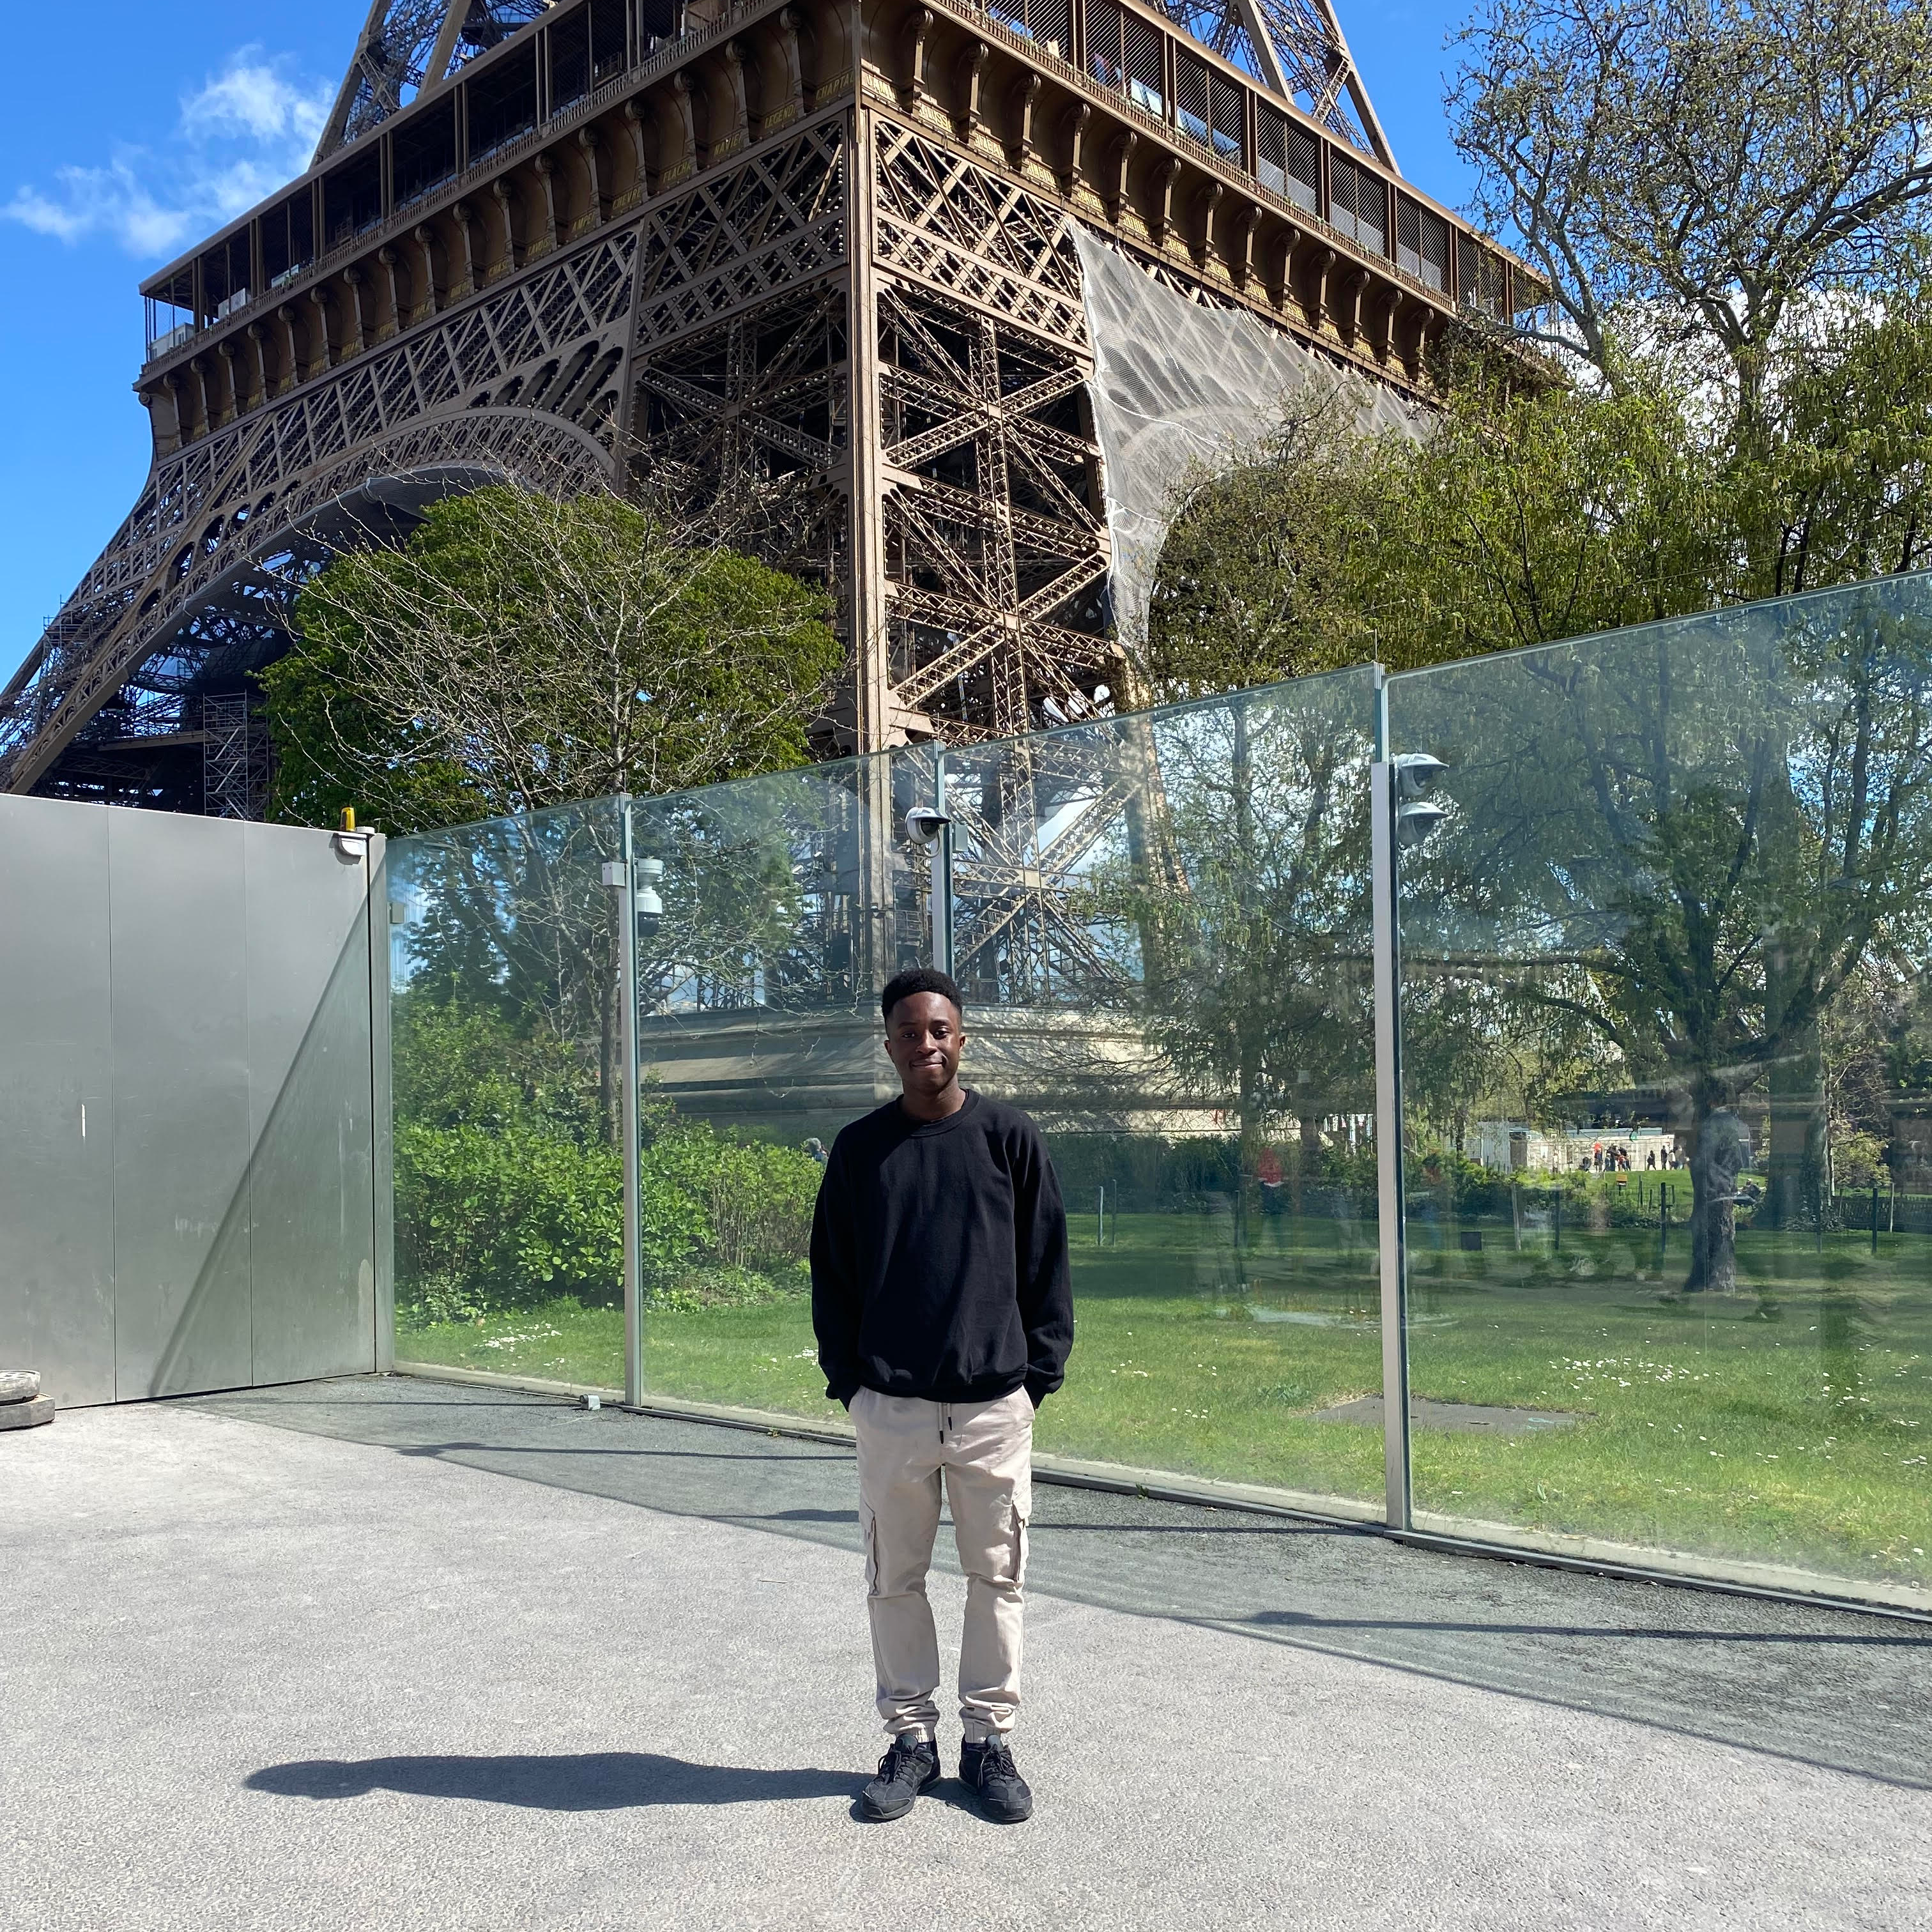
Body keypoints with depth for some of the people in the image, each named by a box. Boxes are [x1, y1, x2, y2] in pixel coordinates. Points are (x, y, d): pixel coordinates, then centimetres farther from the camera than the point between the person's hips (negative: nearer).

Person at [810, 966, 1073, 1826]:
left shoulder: (1010, 1137, 0)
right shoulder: (859, 1149, 3)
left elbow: (1046, 1264, 3)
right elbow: (832, 1273, 7)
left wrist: (1040, 1373, -1)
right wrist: (847, 1378, 1)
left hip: (995, 1402, -1)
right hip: (890, 1406, 1)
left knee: (996, 1577, 8)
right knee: (895, 1579, 9)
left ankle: (988, 1739, 23)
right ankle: (911, 1738, 24)